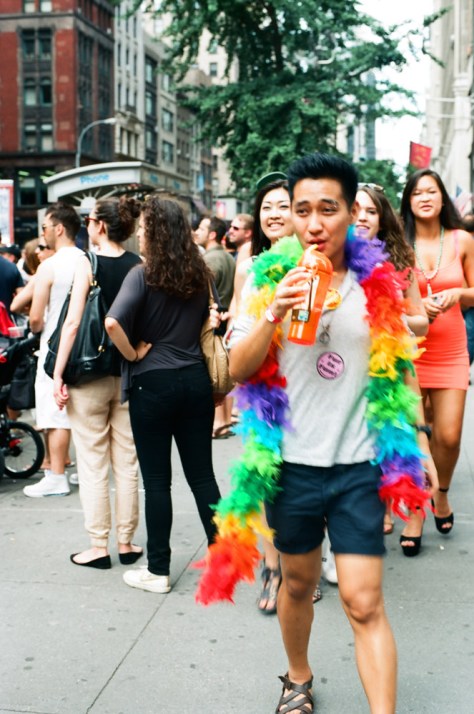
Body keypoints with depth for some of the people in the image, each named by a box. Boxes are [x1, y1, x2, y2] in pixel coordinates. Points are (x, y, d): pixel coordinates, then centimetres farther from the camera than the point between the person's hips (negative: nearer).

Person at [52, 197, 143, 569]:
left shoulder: (88, 264, -9)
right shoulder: (138, 265, 1)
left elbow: (73, 322, -12)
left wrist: (58, 374, -9)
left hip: (91, 375, -3)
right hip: (129, 375, 4)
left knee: (93, 464, 5)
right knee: (127, 463, 10)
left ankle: (98, 547, 10)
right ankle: (126, 543, 18)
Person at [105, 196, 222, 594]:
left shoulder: (143, 275, -12)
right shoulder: (199, 274, 5)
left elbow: (113, 323, -25)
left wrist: (133, 354, -10)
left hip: (152, 383, -5)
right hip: (195, 379, 5)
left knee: (157, 479, 4)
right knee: (202, 473, 12)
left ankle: (158, 571, 14)